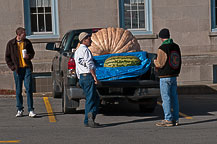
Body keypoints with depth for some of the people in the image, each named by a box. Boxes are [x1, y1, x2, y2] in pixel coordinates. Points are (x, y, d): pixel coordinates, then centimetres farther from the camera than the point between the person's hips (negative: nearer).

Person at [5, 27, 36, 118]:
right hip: (17, 69, 0)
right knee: (18, 91, 4)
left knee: (29, 89, -6)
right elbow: (7, 57, 7)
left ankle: (31, 110, -5)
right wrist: (12, 67, -3)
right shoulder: (11, 43, 1)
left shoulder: (27, 42, 7)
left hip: (27, 68, 1)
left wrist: (29, 56, -5)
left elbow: (32, 52, 18)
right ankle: (20, 110, 15)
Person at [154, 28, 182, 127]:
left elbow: (160, 64, -14)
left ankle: (168, 120, -5)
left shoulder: (162, 48, -14)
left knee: (166, 98, -4)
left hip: (165, 77, -8)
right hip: (174, 76, 8)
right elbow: (179, 62, 17)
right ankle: (175, 119, 13)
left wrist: (155, 61, 6)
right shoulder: (176, 47, 10)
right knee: (174, 97, 11)